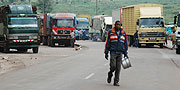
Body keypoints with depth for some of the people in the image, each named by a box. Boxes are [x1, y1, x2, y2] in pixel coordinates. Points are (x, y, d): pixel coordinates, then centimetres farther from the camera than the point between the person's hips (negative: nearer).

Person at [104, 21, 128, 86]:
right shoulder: (110, 32, 2)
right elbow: (107, 43, 3)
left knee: (118, 68, -2)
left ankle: (116, 82, 4)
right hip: (113, 52, -2)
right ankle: (110, 75, 20)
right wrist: (106, 52, 0)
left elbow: (125, 43, 12)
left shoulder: (123, 33, 8)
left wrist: (125, 53, 7)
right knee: (113, 66, -11)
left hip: (120, 53, 2)